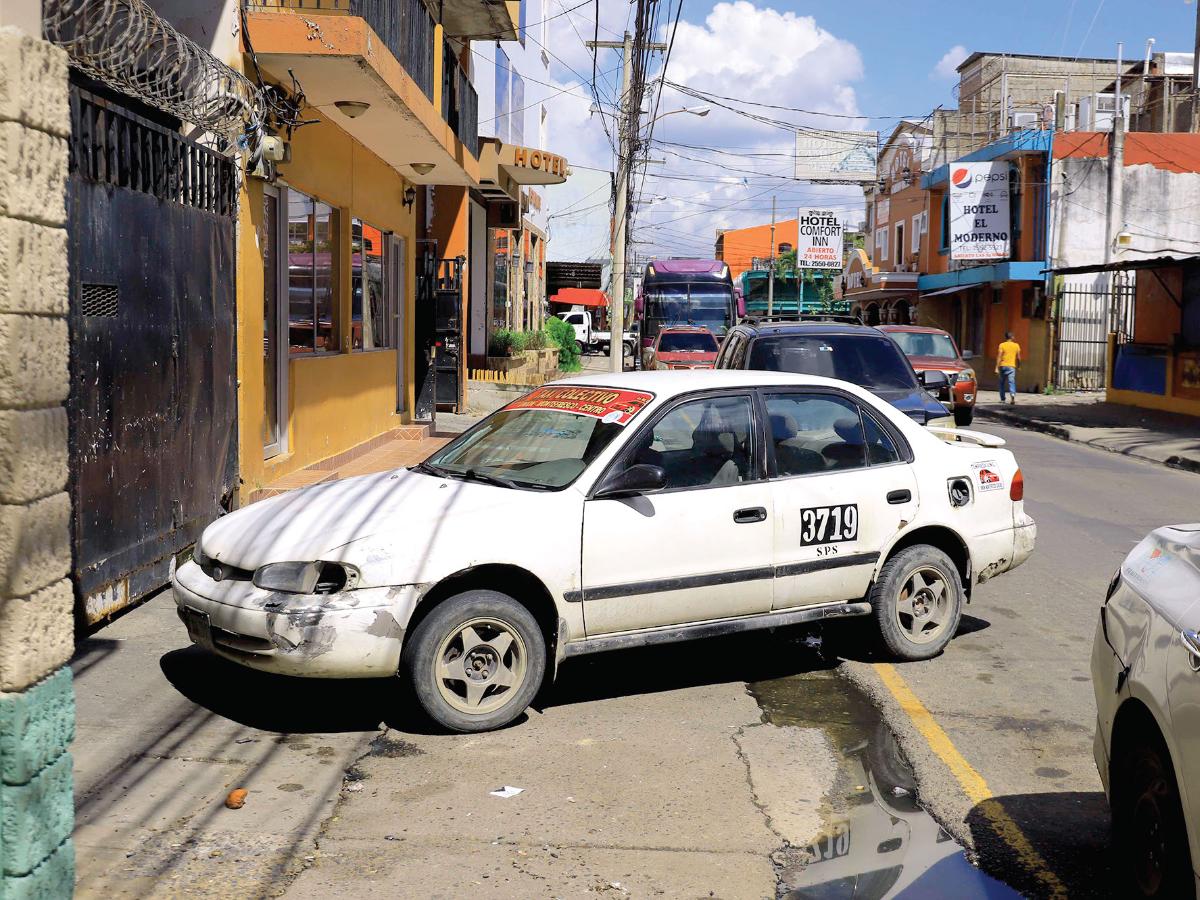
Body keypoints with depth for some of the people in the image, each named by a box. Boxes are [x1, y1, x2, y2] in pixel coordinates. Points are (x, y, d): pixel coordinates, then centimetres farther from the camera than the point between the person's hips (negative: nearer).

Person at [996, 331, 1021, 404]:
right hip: (1012, 366, 0)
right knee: (1011, 382, -6)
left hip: (1003, 366, 0)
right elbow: (1018, 358, 5)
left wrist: (997, 367, -8)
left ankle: (1002, 399, 16)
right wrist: (1019, 366, 20)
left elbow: (999, 357, -8)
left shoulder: (1002, 345, -2)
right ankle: (1012, 394, -31)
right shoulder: (1016, 345, 4)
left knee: (1002, 383, 12)